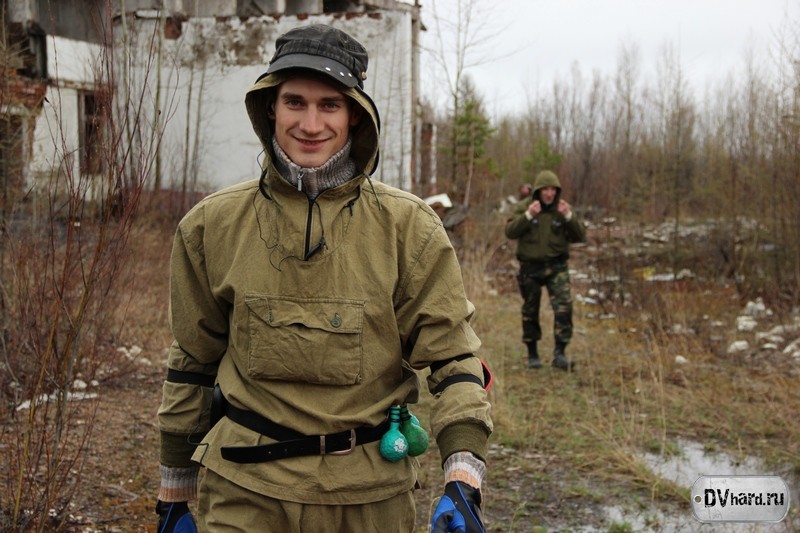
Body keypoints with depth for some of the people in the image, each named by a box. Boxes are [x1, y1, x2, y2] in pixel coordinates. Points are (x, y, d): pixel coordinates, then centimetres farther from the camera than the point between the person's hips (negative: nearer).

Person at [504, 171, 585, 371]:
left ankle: (559, 354, -12)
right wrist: (528, 216, -28)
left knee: (564, 307, -16)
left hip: (556, 266, 0)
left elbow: (580, 236, -6)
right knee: (530, 311, 8)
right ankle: (532, 354, 23)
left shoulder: (563, 208, -2)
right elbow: (510, 232, -14)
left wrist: (569, 216, -22)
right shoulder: (524, 206, -4)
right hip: (530, 267, 0)